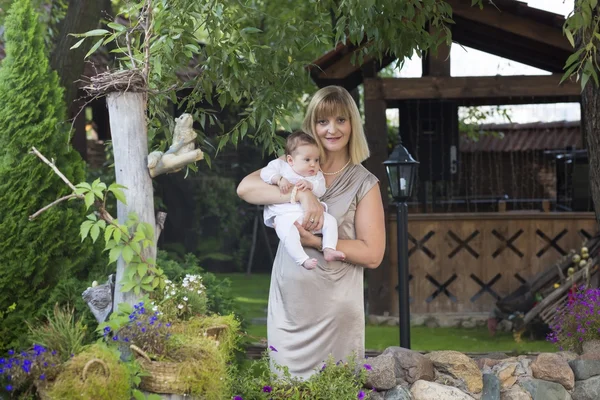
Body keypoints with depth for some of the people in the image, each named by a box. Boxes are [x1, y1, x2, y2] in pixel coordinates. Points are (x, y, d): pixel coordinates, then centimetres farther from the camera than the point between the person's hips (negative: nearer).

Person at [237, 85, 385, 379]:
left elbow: (372, 255, -6)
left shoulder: (364, 183, 0)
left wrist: (314, 242, -16)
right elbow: (245, 188, -9)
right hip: (288, 304, 3)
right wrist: (302, 195, -22)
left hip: (335, 310, -3)